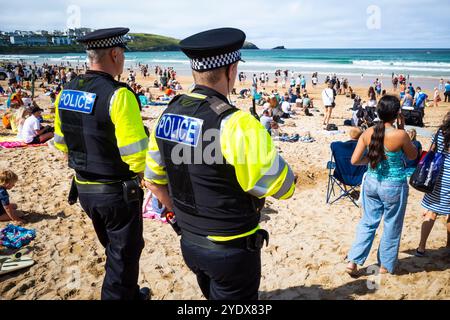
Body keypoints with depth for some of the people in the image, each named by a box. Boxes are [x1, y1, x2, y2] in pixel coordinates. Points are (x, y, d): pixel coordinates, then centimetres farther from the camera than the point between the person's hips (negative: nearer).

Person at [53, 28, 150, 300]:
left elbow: (61, 143, 11)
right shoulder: (118, 95, -22)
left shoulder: (66, 92, 1)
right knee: (123, 256, 13)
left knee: (114, 249, 26)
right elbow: (136, 154, -24)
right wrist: (139, 171, -3)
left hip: (83, 188, 8)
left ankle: (130, 294, 45)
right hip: (117, 192, -8)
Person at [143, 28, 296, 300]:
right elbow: (283, 188, -19)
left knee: (214, 294, 28)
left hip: (189, 243, 7)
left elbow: (154, 181, 7)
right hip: (231, 251, -6)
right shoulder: (237, 124, -25)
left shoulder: (168, 114, -3)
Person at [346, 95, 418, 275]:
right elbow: (413, 156, 0)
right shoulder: (400, 135, -19)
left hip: (371, 182, 4)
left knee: (368, 223, 18)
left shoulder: (368, 133, -7)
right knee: (392, 226, 15)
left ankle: (353, 261, 16)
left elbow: (354, 160, -5)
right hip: (393, 186, -4)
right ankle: (386, 266, 31)